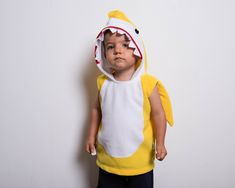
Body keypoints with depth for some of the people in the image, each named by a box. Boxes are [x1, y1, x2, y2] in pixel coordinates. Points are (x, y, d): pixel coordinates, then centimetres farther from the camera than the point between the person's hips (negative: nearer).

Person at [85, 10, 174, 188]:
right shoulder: (103, 82, -6)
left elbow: (158, 114, -9)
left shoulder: (147, 83, -17)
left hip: (139, 159, -2)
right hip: (108, 157, 3)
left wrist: (160, 143, -6)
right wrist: (91, 136, 7)